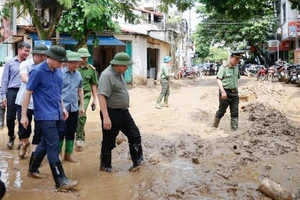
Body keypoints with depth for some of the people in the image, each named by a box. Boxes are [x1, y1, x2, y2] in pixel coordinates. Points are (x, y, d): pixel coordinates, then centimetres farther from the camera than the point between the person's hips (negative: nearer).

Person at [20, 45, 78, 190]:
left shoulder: (58, 71, 9)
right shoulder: (38, 71, -12)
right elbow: (27, 93, -9)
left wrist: (62, 108, 17)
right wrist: (24, 115, -9)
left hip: (56, 115, 8)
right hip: (45, 115, -8)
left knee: (45, 143, 17)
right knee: (53, 146, -8)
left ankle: (32, 170, 35)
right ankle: (61, 181, -5)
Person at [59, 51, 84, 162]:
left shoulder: (78, 74, 8)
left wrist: (82, 105, 17)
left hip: (74, 108, 6)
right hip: (62, 107, -5)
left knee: (71, 132, 12)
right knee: (62, 131, -2)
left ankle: (68, 154, 24)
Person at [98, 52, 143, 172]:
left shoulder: (119, 73, 8)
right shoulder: (107, 75, -21)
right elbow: (101, 96, -28)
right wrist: (106, 117, -34)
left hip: (124, 112, 9)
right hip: (112, 113, -9)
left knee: (134, 135, 12)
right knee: (109, 142, 6)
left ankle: (137, 161, 27)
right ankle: (105, 166, 23)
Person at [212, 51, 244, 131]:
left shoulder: (236, 67, 9)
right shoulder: (223, 67, -12)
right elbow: (218, 79, -18)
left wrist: (236, 89, 18)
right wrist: (223, 91, -27)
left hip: (234, 92, 6)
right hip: (225, 92, -6)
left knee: (235, 112, 3)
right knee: (222, 111, 5)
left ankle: (235, 129, 7)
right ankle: (214, 126, 23)